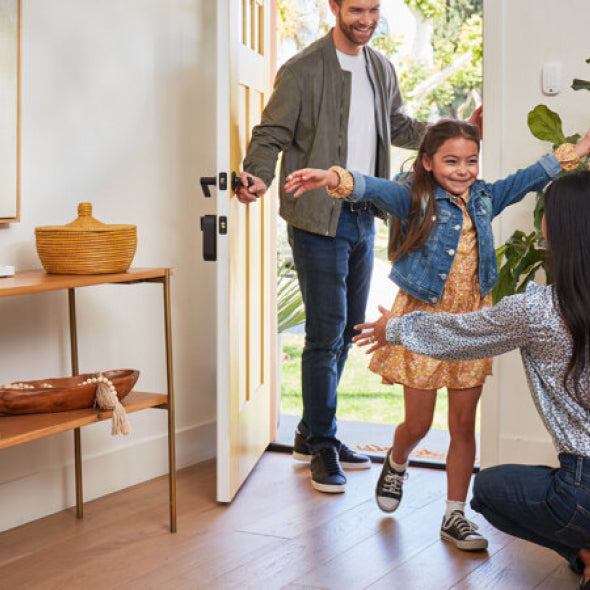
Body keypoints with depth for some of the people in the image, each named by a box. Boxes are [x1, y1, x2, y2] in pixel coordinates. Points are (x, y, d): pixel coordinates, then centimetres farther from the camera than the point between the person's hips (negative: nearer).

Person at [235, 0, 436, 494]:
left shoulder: (382, 69, 12)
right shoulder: (303, 70, -9)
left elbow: (398, 127, 25)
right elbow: (270, 134, -8)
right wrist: (259, 176, -28)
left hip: (364, 217, 7)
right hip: (319, 219, -7)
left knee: (349, 328, 13)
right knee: (326, 333, -7)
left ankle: (311, 433, 27)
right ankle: (322, 445, 8)